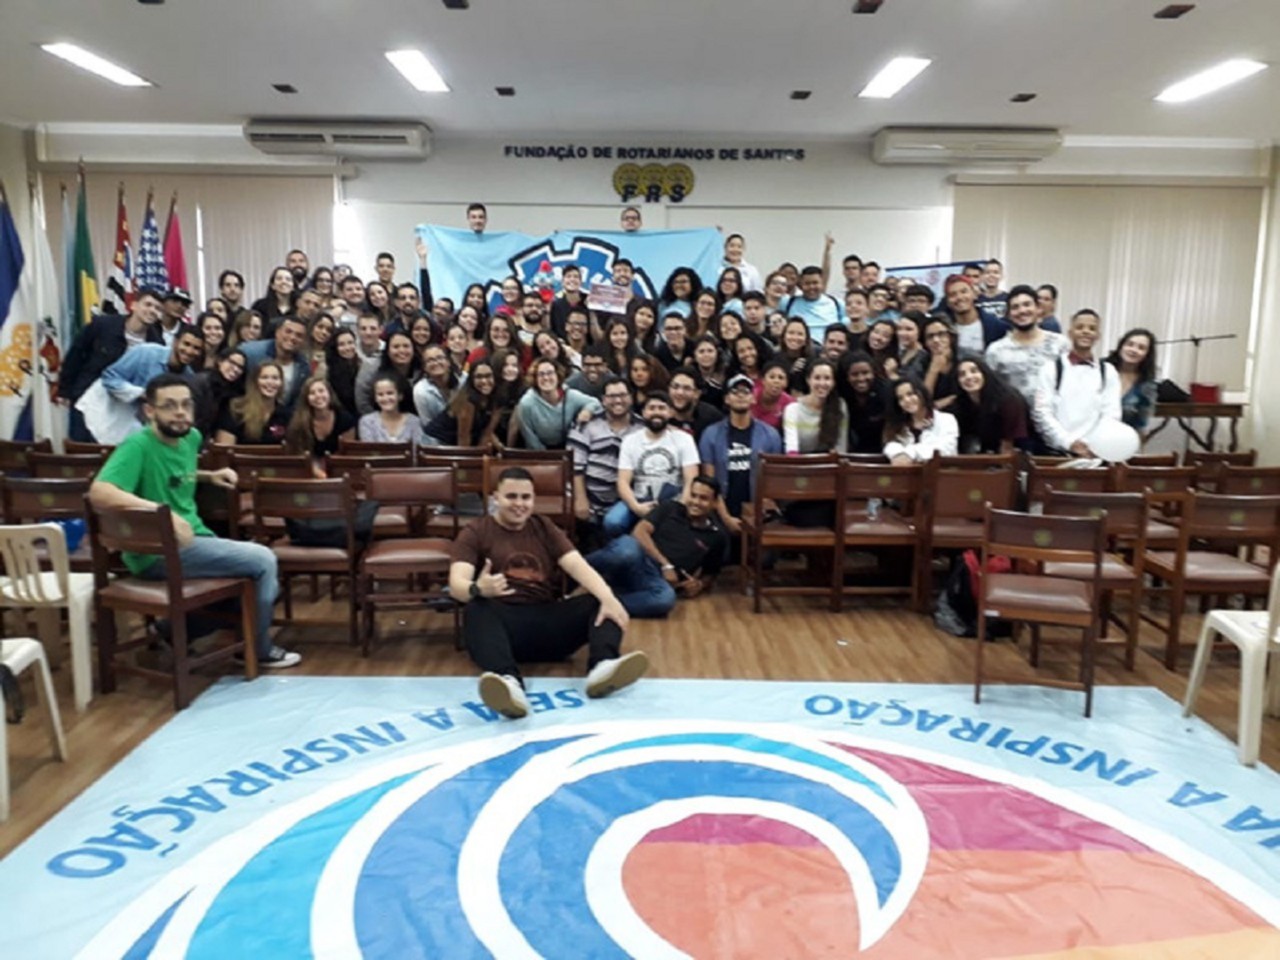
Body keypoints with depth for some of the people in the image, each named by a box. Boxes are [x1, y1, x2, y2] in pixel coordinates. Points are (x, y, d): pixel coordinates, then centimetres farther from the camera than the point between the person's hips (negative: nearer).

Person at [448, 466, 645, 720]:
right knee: (476, 610, -34)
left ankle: (602, 666, -46)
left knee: (601, 603, -18)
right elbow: (456, 583, -9)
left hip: (549, 620, 4)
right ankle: (508, 682, -59)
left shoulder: (545, 528, 17)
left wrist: (608, 597, -20)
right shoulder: (475, 533, 7)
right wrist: (478, 590, -36)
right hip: (505, 622, -3)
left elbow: (577, 565, 1)